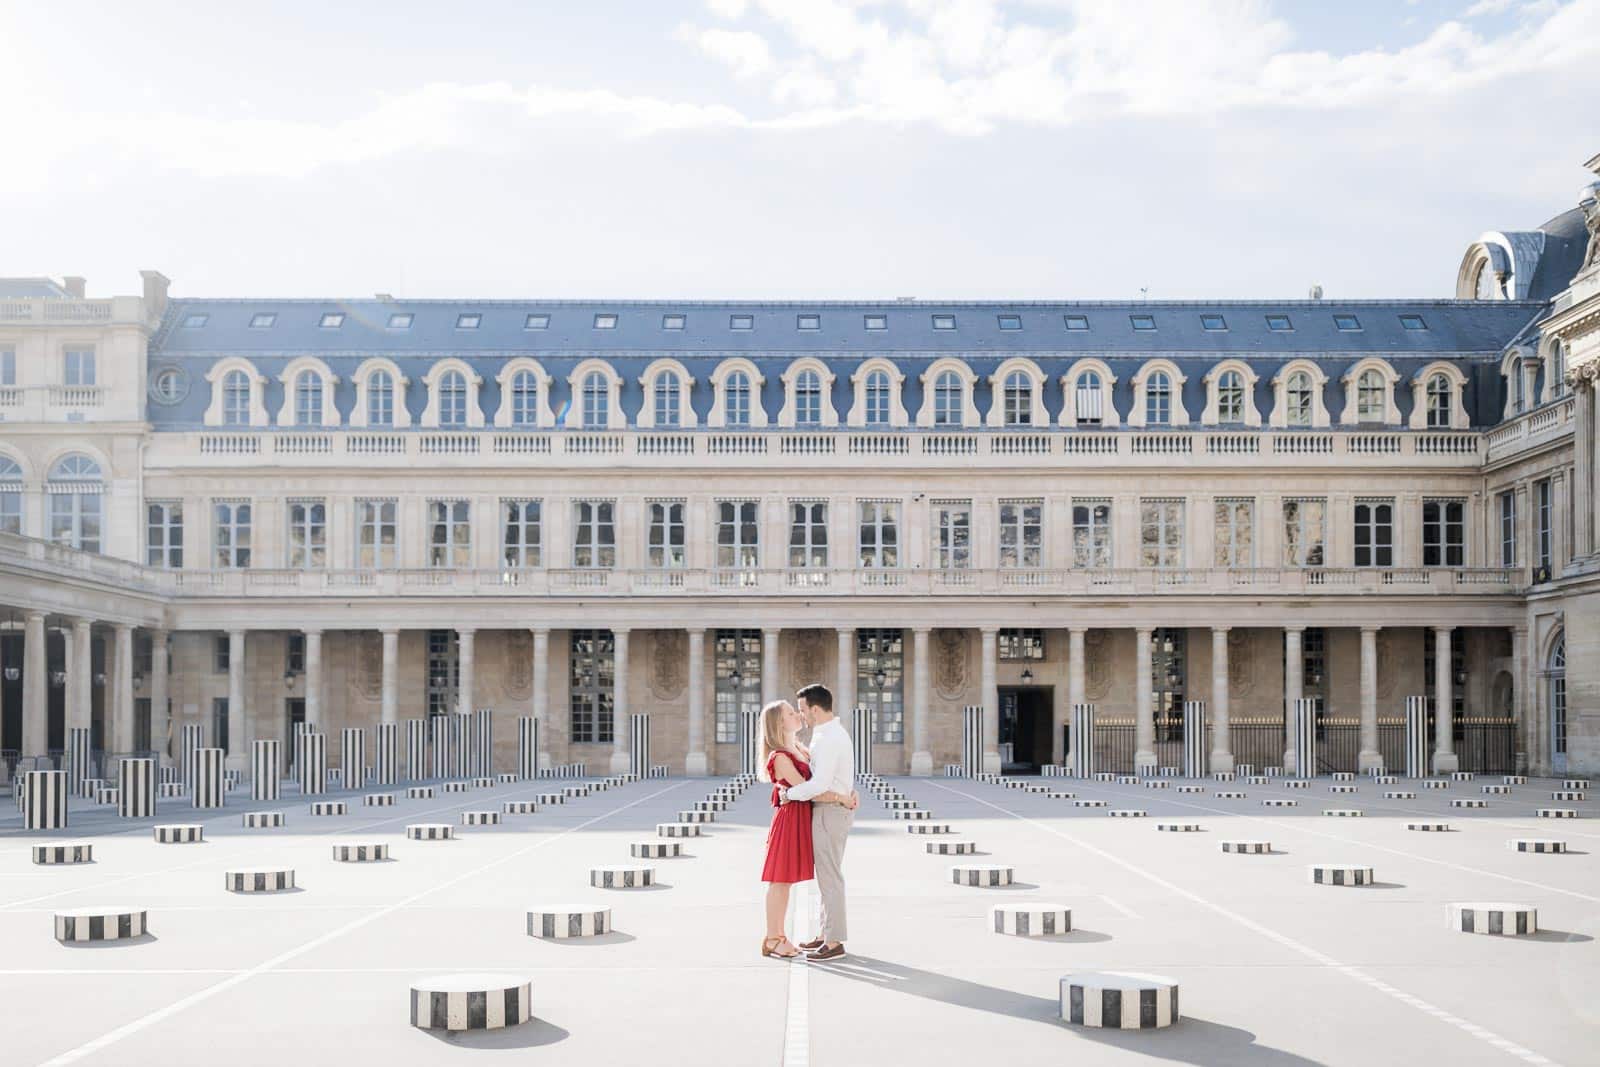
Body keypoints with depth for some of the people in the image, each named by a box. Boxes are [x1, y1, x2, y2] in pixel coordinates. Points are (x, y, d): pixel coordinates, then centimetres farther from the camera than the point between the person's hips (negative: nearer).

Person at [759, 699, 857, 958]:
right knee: (780, 880, -2)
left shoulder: (799, 749, 12)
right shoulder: (780, 757, -16)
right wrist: (840, 798, -19)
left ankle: (778, 937, 19)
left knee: (786, 880, 13)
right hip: (789, 818, -9)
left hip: (801, 818, 9)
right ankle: (771, 941, 5)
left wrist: (849, 792, -6)